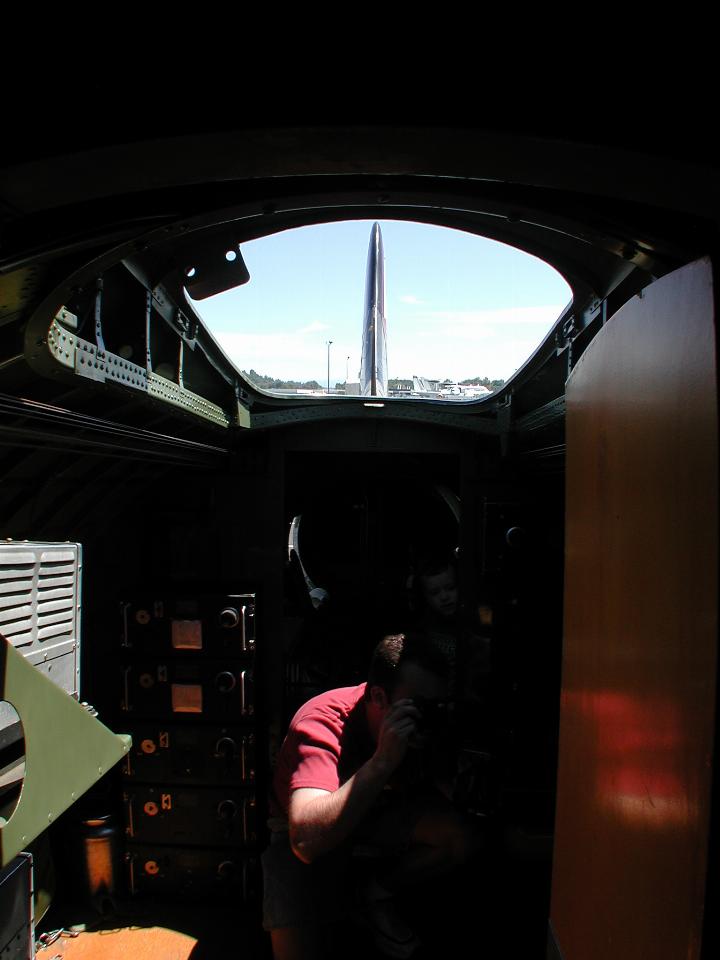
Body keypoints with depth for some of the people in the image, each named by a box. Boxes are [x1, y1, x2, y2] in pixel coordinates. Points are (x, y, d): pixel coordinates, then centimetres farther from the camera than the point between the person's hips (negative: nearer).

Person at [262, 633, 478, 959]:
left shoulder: (417, 723, -19)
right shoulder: (321, 722, -36)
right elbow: (306, 841, -48)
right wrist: (383, 760, -50)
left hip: (374, 810, 5)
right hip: (302, 830, -4)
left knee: (458, 840, -18)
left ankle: (375, 895, 8)